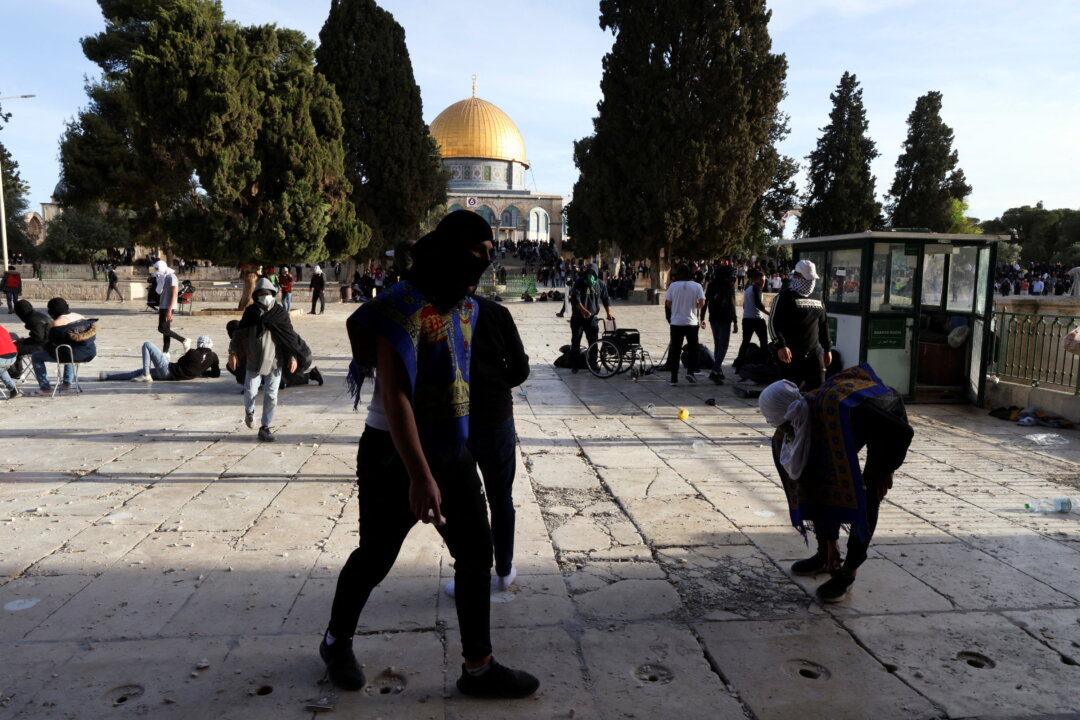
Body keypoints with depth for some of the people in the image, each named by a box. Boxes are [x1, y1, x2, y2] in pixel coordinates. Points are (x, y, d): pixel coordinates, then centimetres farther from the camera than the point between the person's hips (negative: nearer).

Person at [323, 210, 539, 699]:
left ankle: (478, 668, 20)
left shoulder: (466, 307, 6)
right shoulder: (404, 306, -20)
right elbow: (394, 393, -28)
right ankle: (336, 642, 38)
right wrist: (420, 476, -34)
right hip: (395, 457, -7)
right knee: (375, 558, 10)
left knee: (476, 555, 7)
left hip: (452, 452, 7)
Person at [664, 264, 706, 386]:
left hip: (676, 322, 0)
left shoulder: (673, 286, -3)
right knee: (693, 348, 15)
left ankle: (674, 378, 4)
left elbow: (667, 303, -1)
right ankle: (690, 371, 3)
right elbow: (702, 303, -9)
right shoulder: (697, 286, -2)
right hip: (691, 322, 0)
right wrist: (694, 306, 10)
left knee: (675, 350, 5)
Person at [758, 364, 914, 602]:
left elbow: (902, 432, -34)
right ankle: (826, 555, 16)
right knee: (818, 482, -1)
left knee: (867, 494, -17)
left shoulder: (838, 407, -45)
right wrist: (830, 541, -10)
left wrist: (885, 471, -19)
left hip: (887, 425, -6)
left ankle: (848, 571, -8)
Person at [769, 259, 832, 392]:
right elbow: (774, 322, -11)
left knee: (818, 389, 3)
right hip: (792, 354, -6)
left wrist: (827, 349, 22)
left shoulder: (818, 300, 18)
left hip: (815, 353, 6)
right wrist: (781, 345, -22)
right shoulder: (785, 297, -2)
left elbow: (823, 325, 25)